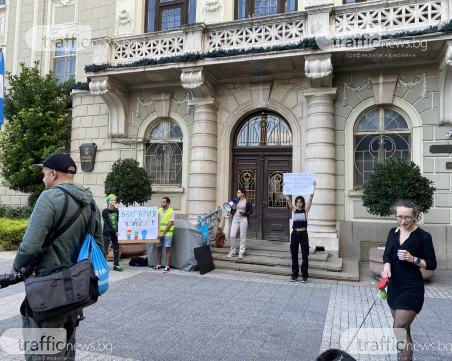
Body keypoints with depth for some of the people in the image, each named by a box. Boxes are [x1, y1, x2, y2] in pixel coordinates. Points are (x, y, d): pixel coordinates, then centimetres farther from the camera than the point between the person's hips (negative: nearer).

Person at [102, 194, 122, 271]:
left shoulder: (116, 210, 9)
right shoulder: (105, 211, -5)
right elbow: (108, 223, -12)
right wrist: (115, 232, -17)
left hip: (115, 233, 4)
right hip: (107, 233, -4)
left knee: (116, 249, 6)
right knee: (105, 250, -3)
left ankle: (116, 265, 13)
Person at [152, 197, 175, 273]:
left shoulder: (171, 212, -8)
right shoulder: (159, 210, 8)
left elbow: (170, 224, -12)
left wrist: (163, 233, -16)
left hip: (167, 233, -5)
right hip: (159, 233, 5)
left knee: (168, 249, -1)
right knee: (159, 248, 11)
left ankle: (167, 266, 5)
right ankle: (159, 265, 23)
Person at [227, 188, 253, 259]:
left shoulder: (248, 202, -2)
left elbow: (251, 212, 1)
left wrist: (244, 213, -15)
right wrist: (233, 209, -2)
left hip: (243, 219, -4)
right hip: (235, 219, 4)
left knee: (242, 236, 1)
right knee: (232, 235, -2)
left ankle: (241, 252, 11)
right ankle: (232, 252, 13)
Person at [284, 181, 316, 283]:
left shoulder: (306, 210, 2)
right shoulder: (294, 210, 7)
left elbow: (310, 199, -7)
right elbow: (288, 200, 1)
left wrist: (313, 188, -15)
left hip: (303, 234, -2)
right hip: (295, 234, 2)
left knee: (305, 255, 3)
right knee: (294, 255, 8)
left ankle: (304, 275, 13)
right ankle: (294, 274, 18)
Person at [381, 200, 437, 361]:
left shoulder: (423, 236, -11)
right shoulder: (394, 232, 5)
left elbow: (432, 264, -6)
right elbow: (387, 254, 4)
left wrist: (413, 259, -22)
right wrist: (387, 266, -16)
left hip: (411, 288, -6)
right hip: (394, 285, 6)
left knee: (399, 329, -10)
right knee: (403, 327, 19)